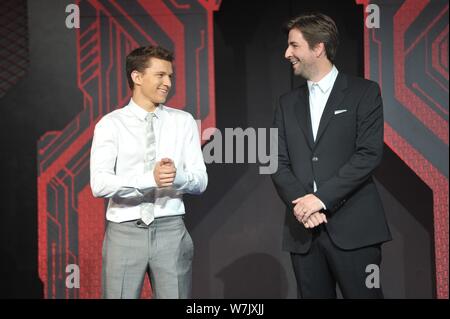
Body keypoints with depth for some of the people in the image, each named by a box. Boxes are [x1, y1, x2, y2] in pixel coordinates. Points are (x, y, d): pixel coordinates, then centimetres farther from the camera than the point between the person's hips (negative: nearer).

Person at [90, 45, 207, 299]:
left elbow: (200, 181, 2)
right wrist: (150, 179, -27)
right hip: (124, 232, -1)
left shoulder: (183, 121, 7)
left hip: (170, 230, 2)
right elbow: (99, 184, -13)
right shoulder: (111, 124, 0)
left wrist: (177, 176, -21)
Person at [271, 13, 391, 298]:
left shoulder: (363, 92, 2)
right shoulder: (288, 103, 16)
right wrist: (300, 202, -10)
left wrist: (321, 197, -14)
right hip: (304, 229, 4)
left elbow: (369, 154, -8)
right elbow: (279, 163, 9)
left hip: (353, 227, -4)